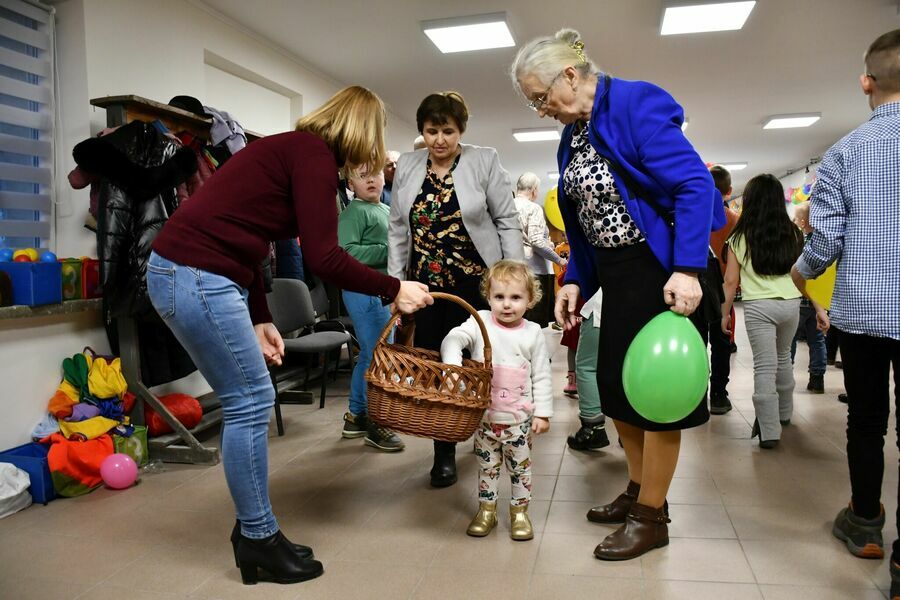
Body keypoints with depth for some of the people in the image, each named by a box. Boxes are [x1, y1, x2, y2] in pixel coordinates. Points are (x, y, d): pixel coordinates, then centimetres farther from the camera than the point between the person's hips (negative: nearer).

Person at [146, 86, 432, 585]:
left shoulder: (293, 148, 18)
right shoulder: (313, 153, -10)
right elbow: (321, 257, -18)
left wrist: (259, 320, 14)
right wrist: (393, 289, -7)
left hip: (183, 270, 10)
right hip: (197, 276, -10)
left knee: (250, 402, 13)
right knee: (250, 403, -2)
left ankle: (254, 533, 24)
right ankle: (258, 539, 13)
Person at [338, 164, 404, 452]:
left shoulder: (387, 211, 17)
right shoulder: (354, 212, -9)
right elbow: (346, 253, -21)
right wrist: (388, 251, -20)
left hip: (384, 290, 9)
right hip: (366, 290, -9)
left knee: (368, 357, 16)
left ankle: (356, 417, 29)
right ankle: (376, 424, 8)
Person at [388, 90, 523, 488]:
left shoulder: (484, 162, -3)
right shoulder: (406, 166, 7)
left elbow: (506, 221, -2)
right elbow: (397, 228, 10)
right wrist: (395, 282, 6)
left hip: (474, 281, -3)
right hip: (423, 283, 3)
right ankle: (444, 452, 14)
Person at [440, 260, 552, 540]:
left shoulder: (532, 333, -5)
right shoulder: (480, 323, -6)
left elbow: (541, 377, -1)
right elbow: (453, 339, -20)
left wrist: (542, 413, -3)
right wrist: (452, 366, -39)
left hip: (519, 417, 0)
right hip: (485, 415, 1)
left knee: (520, 466, 13)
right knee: (487, 465, 15)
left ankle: (519, 511, 30)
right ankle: (486, 509, 31)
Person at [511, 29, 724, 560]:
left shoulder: (635, 104, -15)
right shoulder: (573, 135, 10)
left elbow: (695, 184, -21)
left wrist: (687, 271, -28)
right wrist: (575, 281, 5)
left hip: (663, 271, -8)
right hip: (616, 275, 9)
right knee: (614, 385, 13)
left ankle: (652, 518, 16)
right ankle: (639, 491, 32)